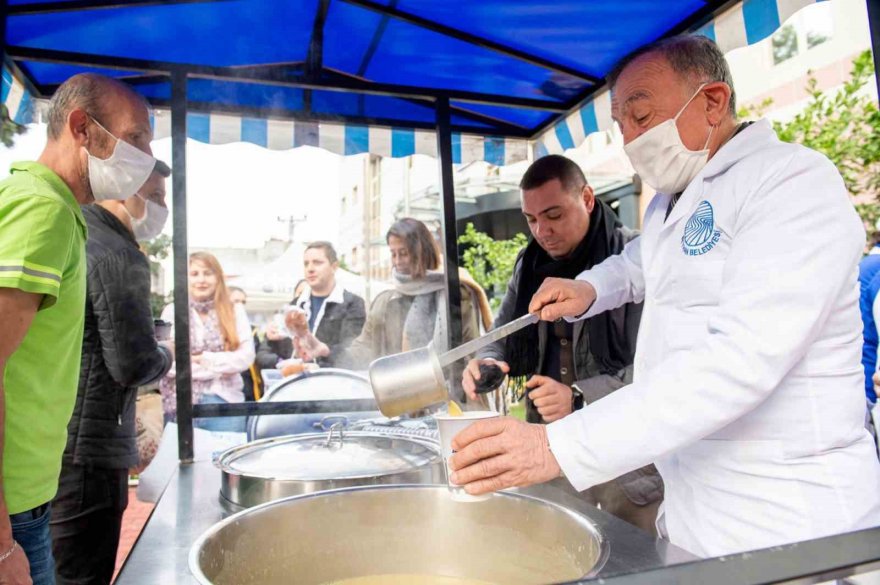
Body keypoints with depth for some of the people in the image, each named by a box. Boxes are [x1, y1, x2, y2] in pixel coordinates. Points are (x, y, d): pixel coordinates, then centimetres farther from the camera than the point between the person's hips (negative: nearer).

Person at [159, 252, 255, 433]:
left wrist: (205, 359, -11)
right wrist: (222, 367, -9)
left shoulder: (235, 311, 6)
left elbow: (246, 357, -3)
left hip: (225, 401, 0)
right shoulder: (172, 311, 4)